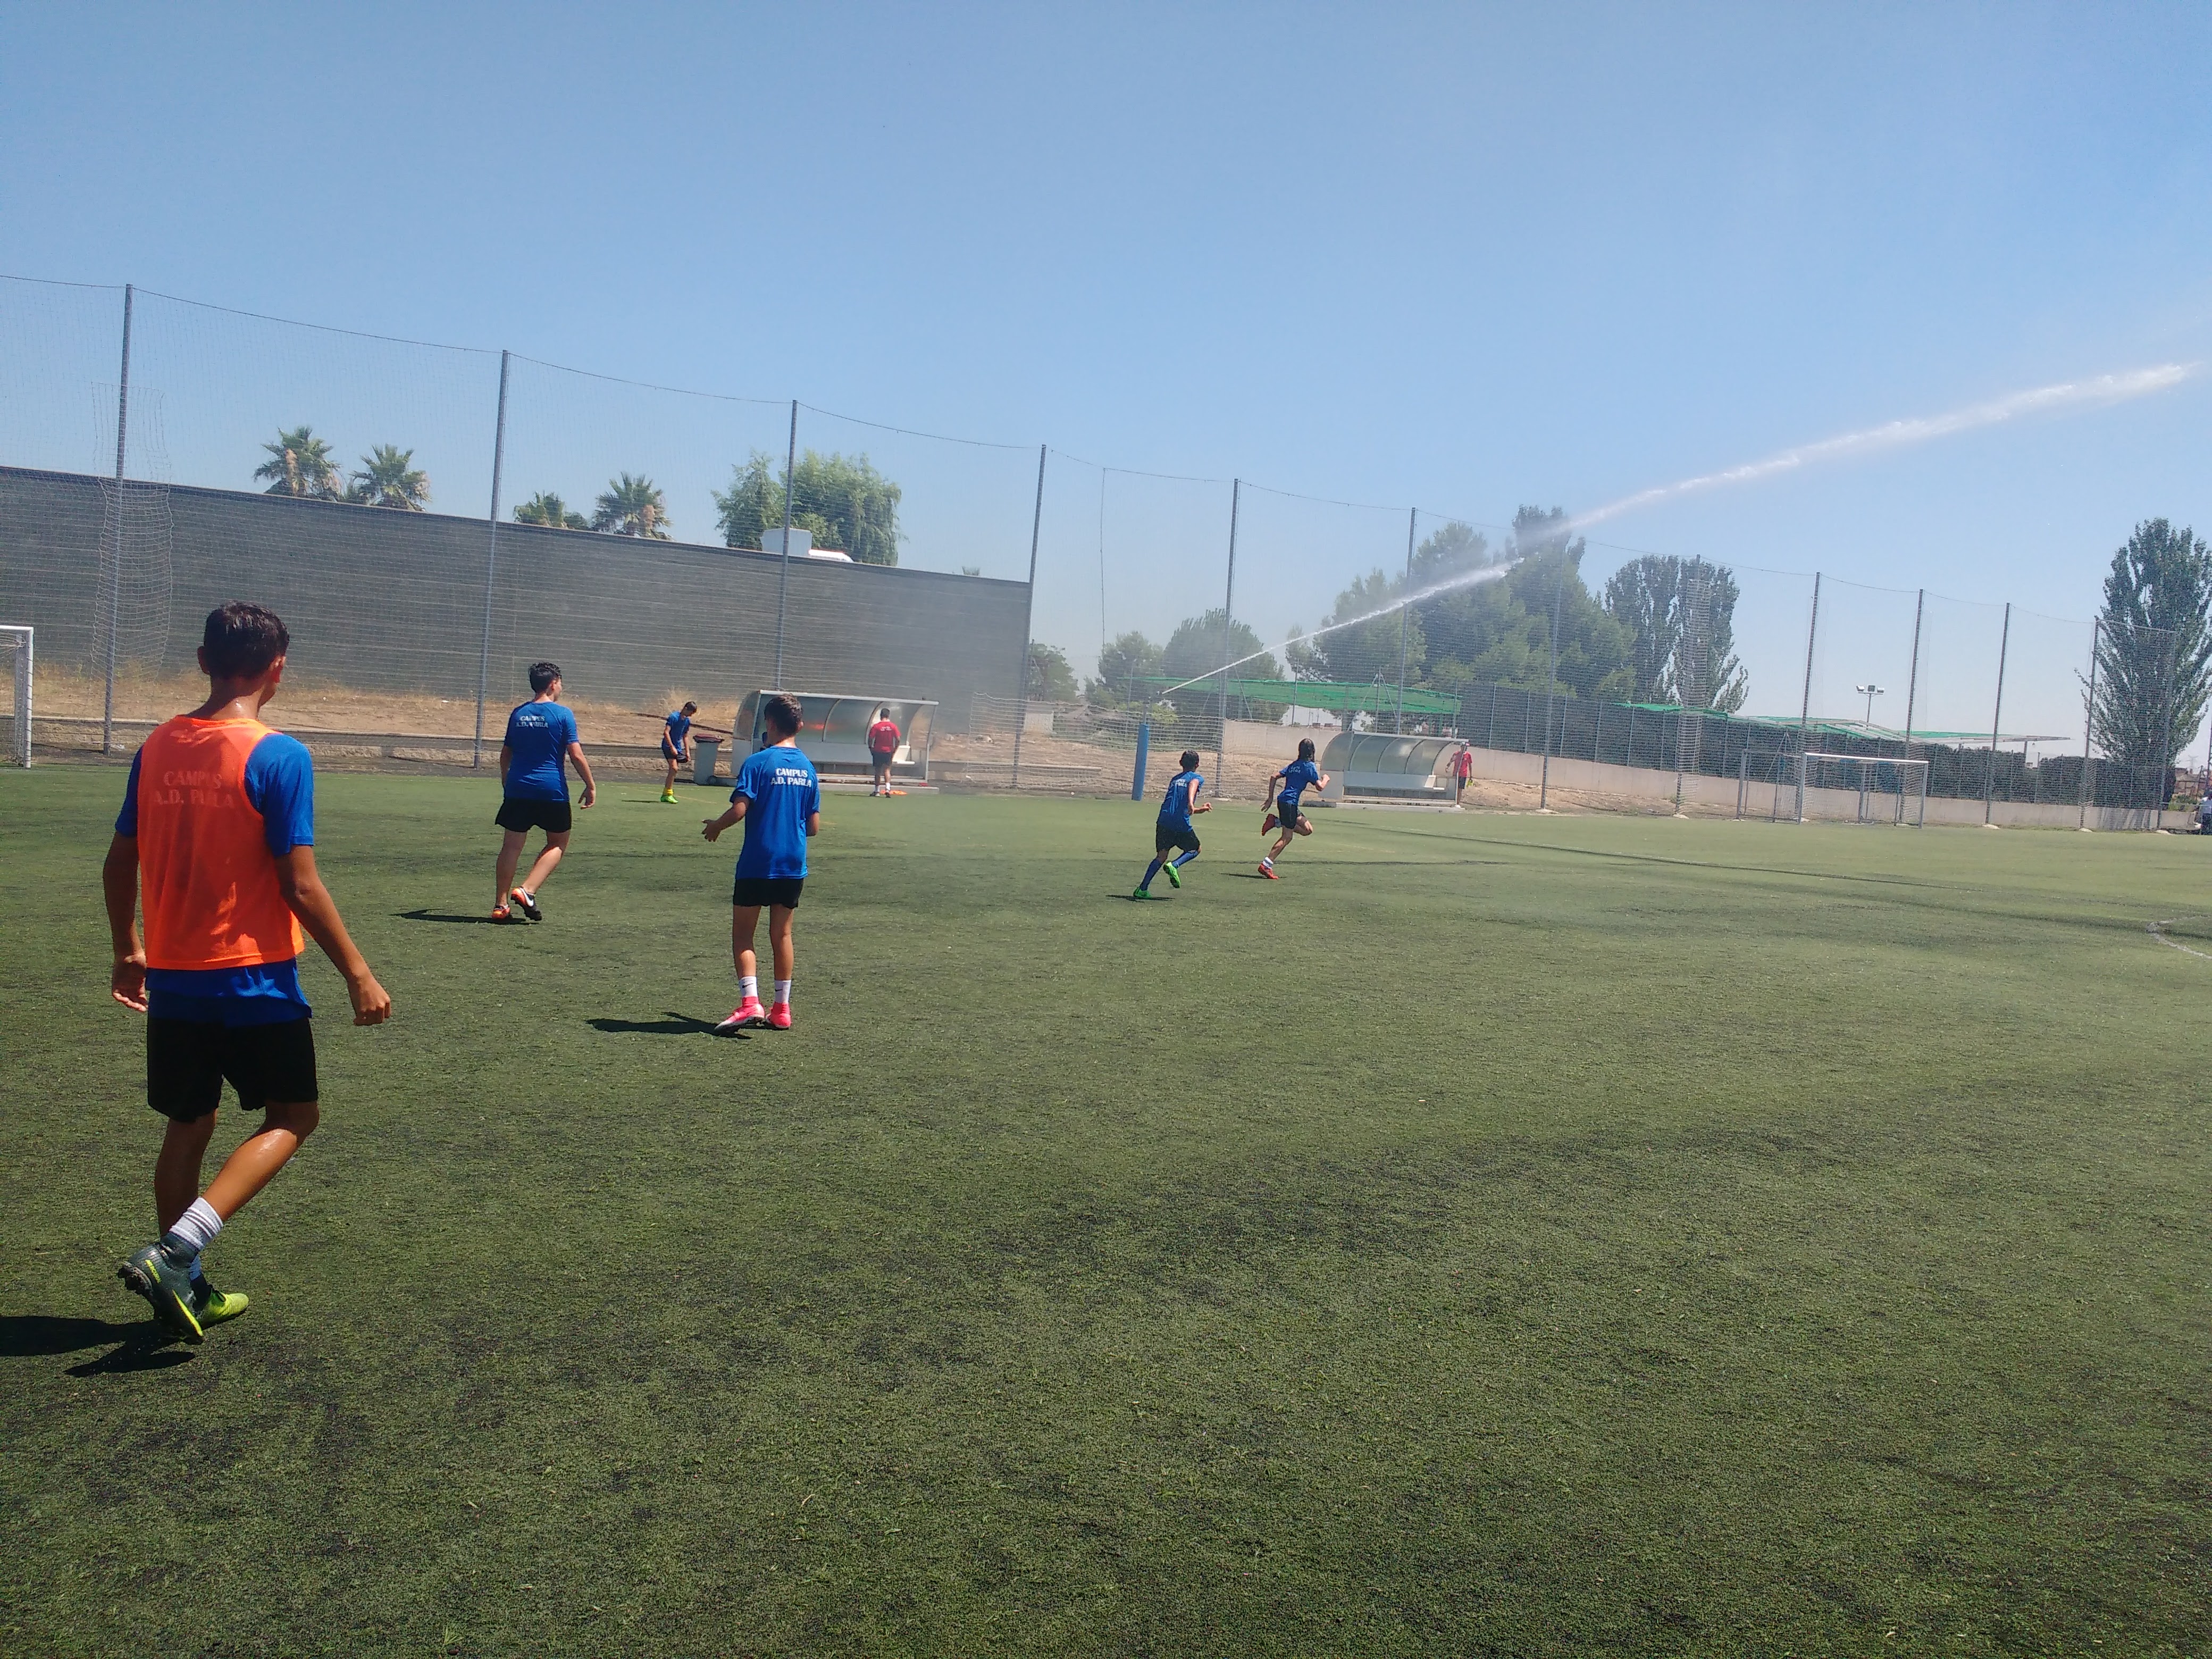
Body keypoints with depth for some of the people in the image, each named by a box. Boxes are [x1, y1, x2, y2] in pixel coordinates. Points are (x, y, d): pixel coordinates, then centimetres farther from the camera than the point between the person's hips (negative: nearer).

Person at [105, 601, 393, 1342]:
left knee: (188, 1126, 18)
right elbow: (299, 884, -17)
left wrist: (128, 951, 24)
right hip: (255, 977, -6)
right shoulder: (278, 756, -15)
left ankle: (185, 1290, 25)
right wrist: (357, 973, -9)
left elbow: (120, 862, 10)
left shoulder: (157, 747, 3)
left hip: (173, 978, 6)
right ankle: (175, 1253, -6)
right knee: (294, 1115, 9)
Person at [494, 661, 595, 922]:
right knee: (558, 843, 12)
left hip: (518, 789, 4)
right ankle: (527, 890, -4)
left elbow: (506, 753, 16)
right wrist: (590, 786, -1)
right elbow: (576, 756, -9)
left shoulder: (518, 713, 9)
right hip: (552, 791, -4)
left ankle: (501, 905, 6)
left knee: (512, 845, 6)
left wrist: (506, 781, 30)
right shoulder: (563, 713, -5)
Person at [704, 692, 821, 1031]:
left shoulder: (758, 762, -11)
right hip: (794, 865, 5)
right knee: (782, 934, 13)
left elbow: (739, 810, -19)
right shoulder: (808, 768, 6)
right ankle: (781, 1009, 15)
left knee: (742, 933, 4)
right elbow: (814, 826, 7)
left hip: (758, 863, -5)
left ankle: (749, 1003, -9)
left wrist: (715, 826, 1)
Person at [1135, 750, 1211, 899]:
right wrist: (1191, 803, -38)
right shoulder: (1197, 778, 6)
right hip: (1181, 825, -5)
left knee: (1161, 856, 12)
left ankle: (1142, 889, 2)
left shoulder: (1174, 779, 26)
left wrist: (1202, 809, 44)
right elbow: (1193, 784, -22)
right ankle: (1174, 865, -8)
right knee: (1194, 850, 20)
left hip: (1164, 822, 5)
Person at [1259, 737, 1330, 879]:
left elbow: (1274, 777, 17)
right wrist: (1326, 779, 15)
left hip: (1282, 800, 8)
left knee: (1308, 829, 13)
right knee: (1287, 837, -7)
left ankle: (1276, 821, 5)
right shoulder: (1309, 766, -4)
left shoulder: (1294, 765, 19)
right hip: (1289, 802, -8)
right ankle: (1266, 866, -12)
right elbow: (1320, 786, -7)